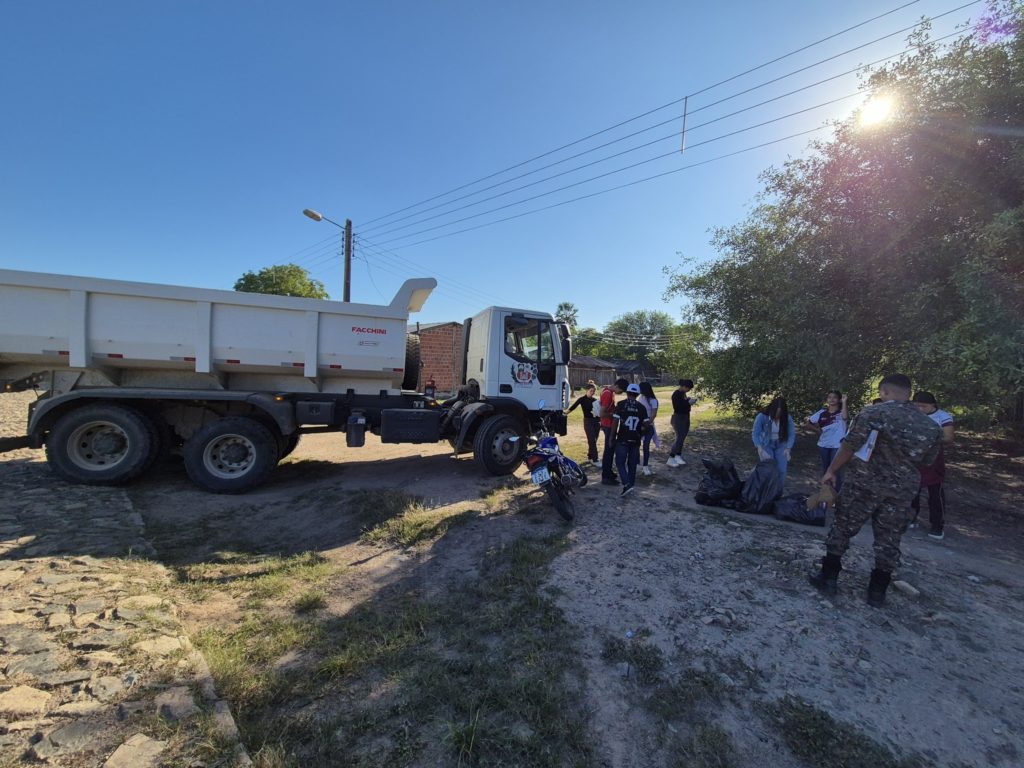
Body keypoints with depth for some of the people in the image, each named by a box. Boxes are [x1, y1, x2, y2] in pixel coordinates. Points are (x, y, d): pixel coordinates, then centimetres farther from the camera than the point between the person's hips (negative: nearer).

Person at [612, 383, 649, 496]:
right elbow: (646, 424, -1)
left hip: (623, 439, -3)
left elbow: (616, 422, -10)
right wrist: (640, 433, 16)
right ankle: (631, 483, 21)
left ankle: (626, 484, -11)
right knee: (632, 464, 14)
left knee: (620, 462, 3)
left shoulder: (621, 404, -6)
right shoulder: (641, 407, 3)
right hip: (635, 440, 3)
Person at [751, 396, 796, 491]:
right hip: (766, 445, -2)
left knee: (781, 470, -1)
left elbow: (792, 434, -9)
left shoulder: (787, 418, -15)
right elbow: (755, 434, -20)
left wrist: (788, 448, -21)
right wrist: (760, 448, -31)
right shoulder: (762, 417, -23)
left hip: (781, 445, 2)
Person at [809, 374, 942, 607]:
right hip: (901, 490, 4)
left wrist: (831, 471, -2)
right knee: (888, 540, 13)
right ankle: (877, 591, 22)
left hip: (864, 483, -4)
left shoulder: (873, 413, -11)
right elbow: (928, 460, 15)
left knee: (842, 528, 9)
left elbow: (849, 446, -12)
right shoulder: (930, 425, 5)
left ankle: (828, 577, 16)